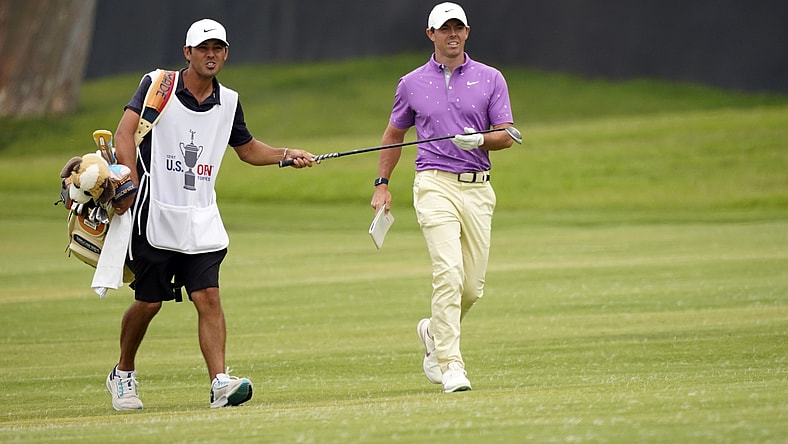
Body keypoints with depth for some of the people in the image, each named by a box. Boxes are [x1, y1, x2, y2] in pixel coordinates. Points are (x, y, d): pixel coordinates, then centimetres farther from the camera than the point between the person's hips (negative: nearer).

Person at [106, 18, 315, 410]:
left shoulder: (227, 102, 10)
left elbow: (247, 148, 25)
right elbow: (124, 133, -15)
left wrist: (286, 155, 8)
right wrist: (131, 185, -27)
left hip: (201, 220, 3)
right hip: (155, 217, -3)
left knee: (208, 297, -9)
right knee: (148, 302, 4)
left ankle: (220, 383, -17)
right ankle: (123, 375, 26)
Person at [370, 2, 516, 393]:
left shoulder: (490, 79, 7)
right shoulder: (412, 83, 8)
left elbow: (507, 136, 2)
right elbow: (394, 134, 20)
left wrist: (479, 139, -18)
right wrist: (382, 184, 13)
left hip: (478, 188, 2)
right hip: (435, 185, -2)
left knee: (473, 284, 4)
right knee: (449, 273, -18)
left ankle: (433, 332, 33)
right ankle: (450, 365, -18)